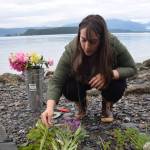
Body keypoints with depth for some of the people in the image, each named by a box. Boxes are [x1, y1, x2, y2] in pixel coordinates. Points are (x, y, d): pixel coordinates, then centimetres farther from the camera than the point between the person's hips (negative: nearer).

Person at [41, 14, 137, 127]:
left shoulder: (114, 44, -33)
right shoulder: (71, 49, -33)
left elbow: (131, 68, -20)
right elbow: (57, 81, -32)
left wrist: (110, 74, -39)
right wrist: (50, 108, -48)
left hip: (108, 81, 0)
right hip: (81, 80, 1)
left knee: (118, 84, -30)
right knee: (68, 89, -27)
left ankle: (107, 107, 5)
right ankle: (81, 106, 9)